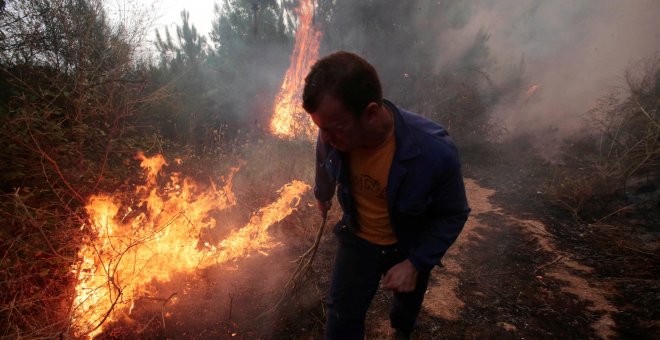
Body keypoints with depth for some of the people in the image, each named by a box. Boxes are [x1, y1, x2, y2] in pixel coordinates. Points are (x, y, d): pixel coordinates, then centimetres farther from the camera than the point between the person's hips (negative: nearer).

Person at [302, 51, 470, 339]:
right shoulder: (335, 133, -27)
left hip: (410, 247, 0)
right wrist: (322, 196, 19)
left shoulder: (436, 152, -39)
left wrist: (416, 263, -26)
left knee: (408, 301, 29)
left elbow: (453, 215, -19)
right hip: (357, 239, 1)